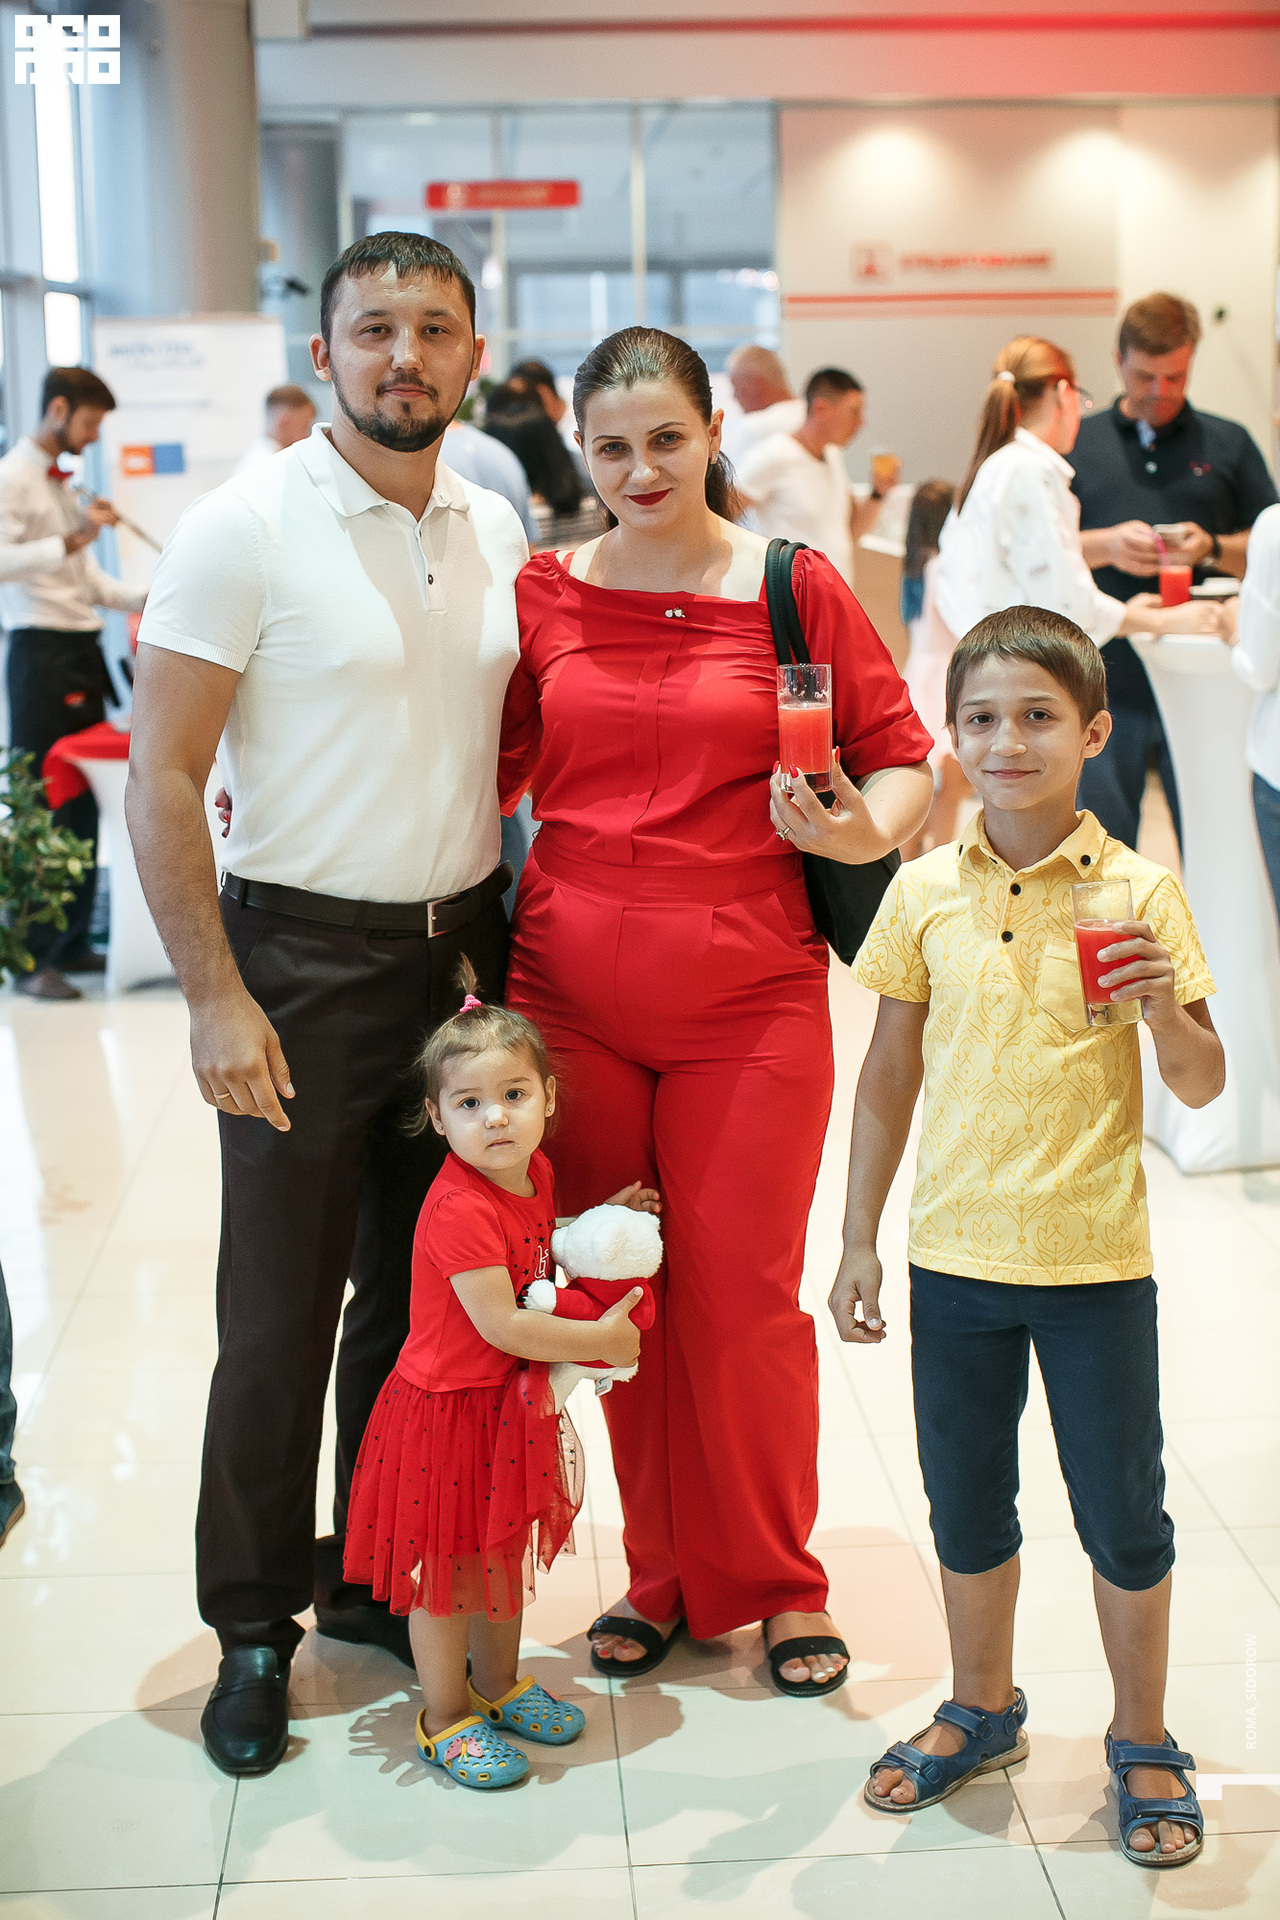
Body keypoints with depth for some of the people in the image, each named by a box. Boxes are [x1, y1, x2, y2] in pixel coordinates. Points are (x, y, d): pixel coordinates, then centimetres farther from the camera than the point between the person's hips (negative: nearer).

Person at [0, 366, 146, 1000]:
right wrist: (71, 539, -27)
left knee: (83, 803, 10)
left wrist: (145, 599, 13)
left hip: (81, 649, 9)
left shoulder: (65, 483, 20)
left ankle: (72, 943, 18)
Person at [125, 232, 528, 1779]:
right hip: (305, 958, -5)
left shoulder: (494, 529, 7)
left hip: (463, 949, 5)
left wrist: (508, 942, 11)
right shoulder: (246, 528, -11)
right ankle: (254, 1627, 20)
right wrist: (216, 997, -16)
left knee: (422, 1291, 13)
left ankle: (380, 1578, 31)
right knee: (280, 1313, 3)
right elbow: (159, 780, -12)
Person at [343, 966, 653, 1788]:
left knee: (504, 1550, 22)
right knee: (447, 1568, 7)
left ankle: (499, 1683, 41)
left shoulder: (535, 1172, -2)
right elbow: (500, 1324, -29)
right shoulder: (460, 1211, -29)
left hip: (511, 1408, 8)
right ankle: (446, 1717, 23)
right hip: (447, 1409, -8)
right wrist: (598, 1340, -22)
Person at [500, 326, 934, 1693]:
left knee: (743, 1296, 2)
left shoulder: (797, 589, 1)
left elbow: (901, 757, 3)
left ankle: (777, 1582, 23)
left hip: (749, 996, -2)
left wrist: (864, 827, -17)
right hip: (570, 987, 2)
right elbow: (486, 773, 13)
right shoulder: (543, 593, 7)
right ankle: (660, 1571, 28)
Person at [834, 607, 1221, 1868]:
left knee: (1121, 1512, 9)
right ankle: (981, 1712, 38)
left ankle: (1142, 1743, 30)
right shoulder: (925, 893, -1)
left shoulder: (1137, 894, -8)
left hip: (1094, 1255, -2)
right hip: (954, 1248, 3)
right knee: (965, 1502, 16)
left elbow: (1202, 1089, -4)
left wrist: (1164, 1011, -25)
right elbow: (890, 1072, 7)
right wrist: (857, 1240, 7)